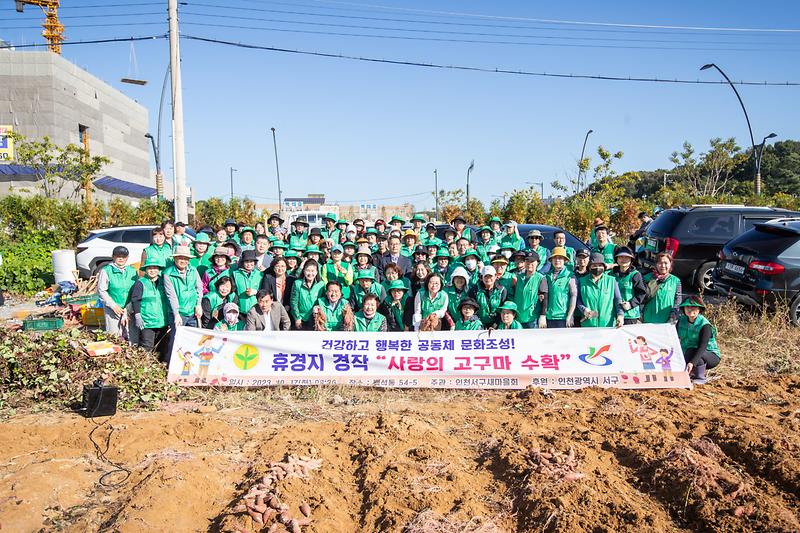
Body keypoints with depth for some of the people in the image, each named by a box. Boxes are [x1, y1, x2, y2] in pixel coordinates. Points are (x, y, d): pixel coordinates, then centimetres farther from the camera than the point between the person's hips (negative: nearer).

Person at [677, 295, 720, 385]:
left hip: (711, 356, -5)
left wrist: (692, 363, -47)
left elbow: (702, 347, -34)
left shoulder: (705, 325, -23)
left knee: (691, 351, -35)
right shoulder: (682, 320, -5)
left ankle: (700, 378, -14)